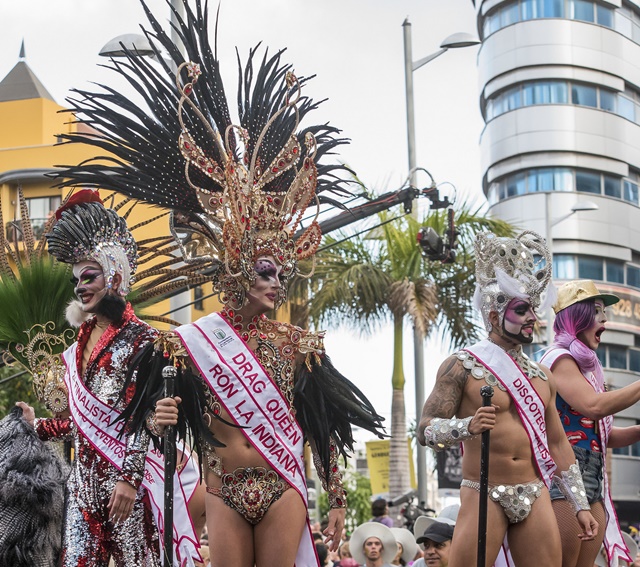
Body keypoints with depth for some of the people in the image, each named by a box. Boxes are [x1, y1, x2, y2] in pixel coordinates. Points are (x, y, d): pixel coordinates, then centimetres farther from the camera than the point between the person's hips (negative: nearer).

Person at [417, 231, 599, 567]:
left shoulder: (541, 376, 15)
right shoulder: (462, 366, -2)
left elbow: (558, 444, 19)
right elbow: (426, 430, -7)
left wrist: (580, 505, 14)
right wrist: (468, 427, -27)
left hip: (535, 497, 5)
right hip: (484, 496, -5)